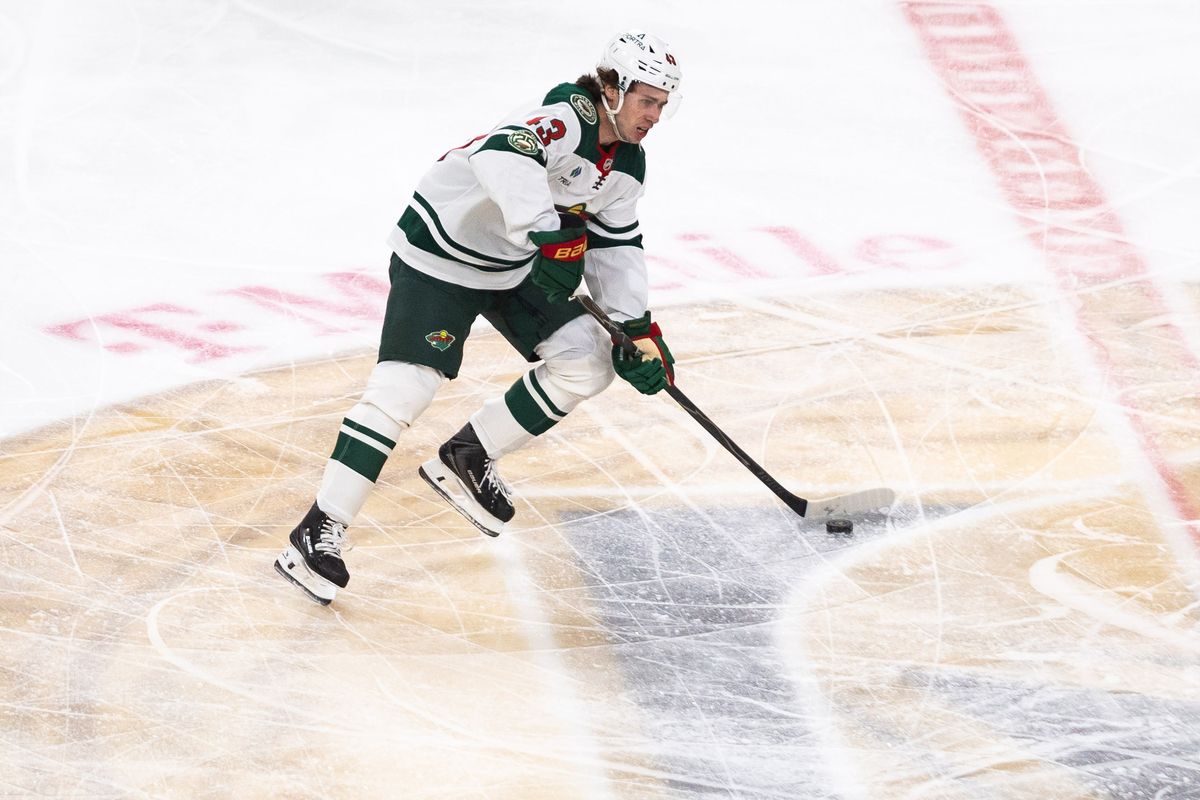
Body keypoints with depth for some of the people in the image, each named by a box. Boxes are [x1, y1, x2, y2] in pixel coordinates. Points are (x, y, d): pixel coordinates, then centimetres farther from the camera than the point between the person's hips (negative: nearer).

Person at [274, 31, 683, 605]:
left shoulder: (627, 165, 1)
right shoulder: (567, 118, -27)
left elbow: (614, 247, 11)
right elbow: (504, 155, -47)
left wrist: (637, 329, 3)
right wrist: (550, 233, -54)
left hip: (518, 267, 9)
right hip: (439, 251, -9)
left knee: (587, 363, 2)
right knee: (406, 385, -18)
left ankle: (466, 460, 14)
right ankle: (319, 532, -15)